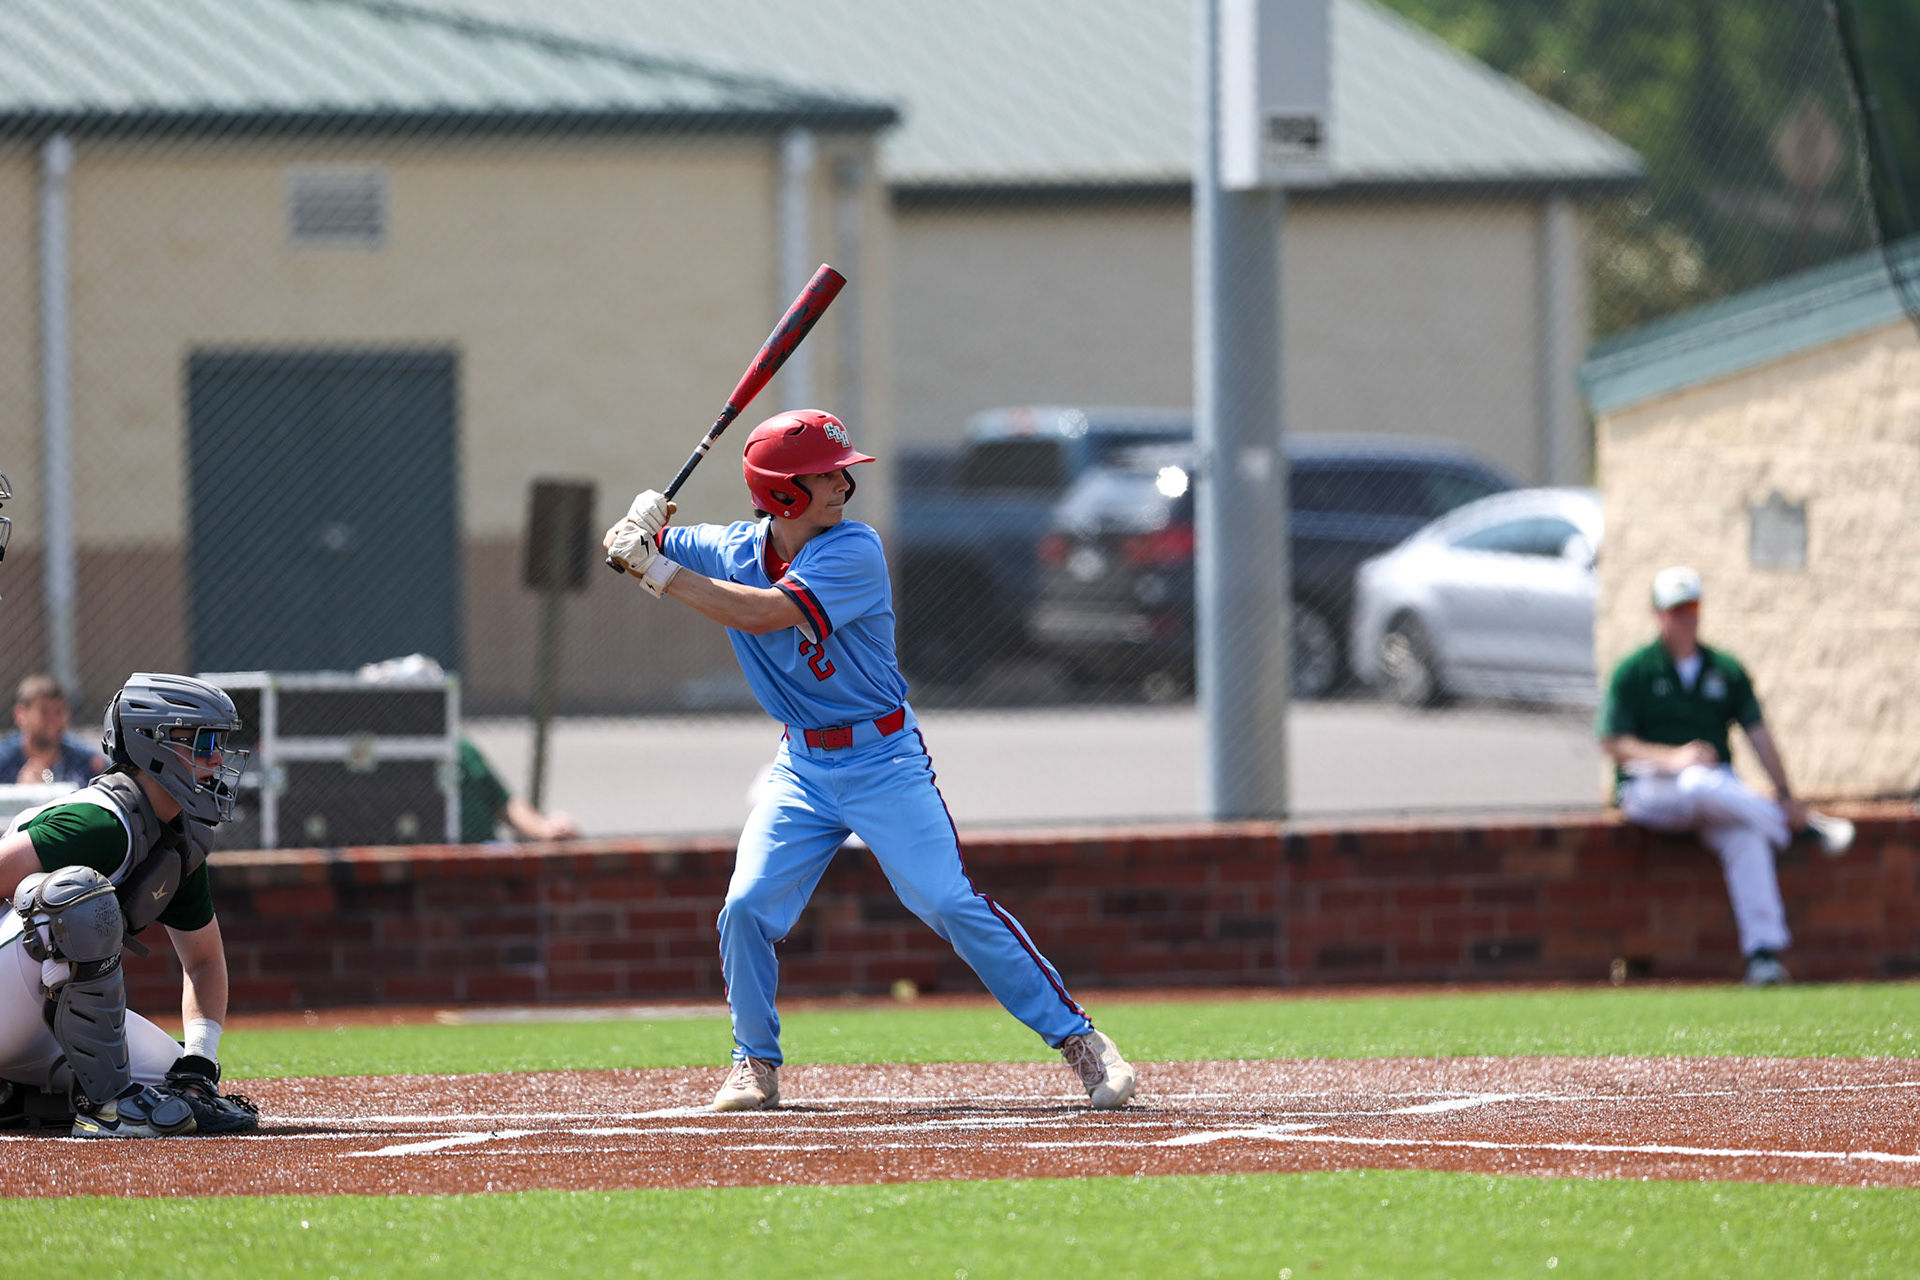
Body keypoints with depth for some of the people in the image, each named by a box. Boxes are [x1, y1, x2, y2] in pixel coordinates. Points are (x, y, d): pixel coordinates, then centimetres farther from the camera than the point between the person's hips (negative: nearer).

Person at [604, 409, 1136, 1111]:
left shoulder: (854, 551, -18)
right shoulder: (734, 548, 0)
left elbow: (761, 613, -29)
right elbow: (626, 547, 9)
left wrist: (658, 570, -27)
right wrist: (642, 523, -15)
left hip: (882, 758, -5)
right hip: (802, 765, 5)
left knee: (952, 905, -12)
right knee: (746, 909, -8)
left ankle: (1078, 1038, -6)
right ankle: (755, 1067, 11)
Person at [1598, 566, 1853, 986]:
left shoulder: (1726, 671, 14)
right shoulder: (1633, 672, 3)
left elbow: (1758, 734, 8)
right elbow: (1613, 743, -5)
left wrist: (1785, 794, -4)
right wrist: (1672, 758, -20)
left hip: (1719, 785, 3)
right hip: (1649, 788, -3)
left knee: (1746, 834, -29)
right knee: (1698, 783, -39)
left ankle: (1763, 952, -35)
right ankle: (1804, 826, -29)